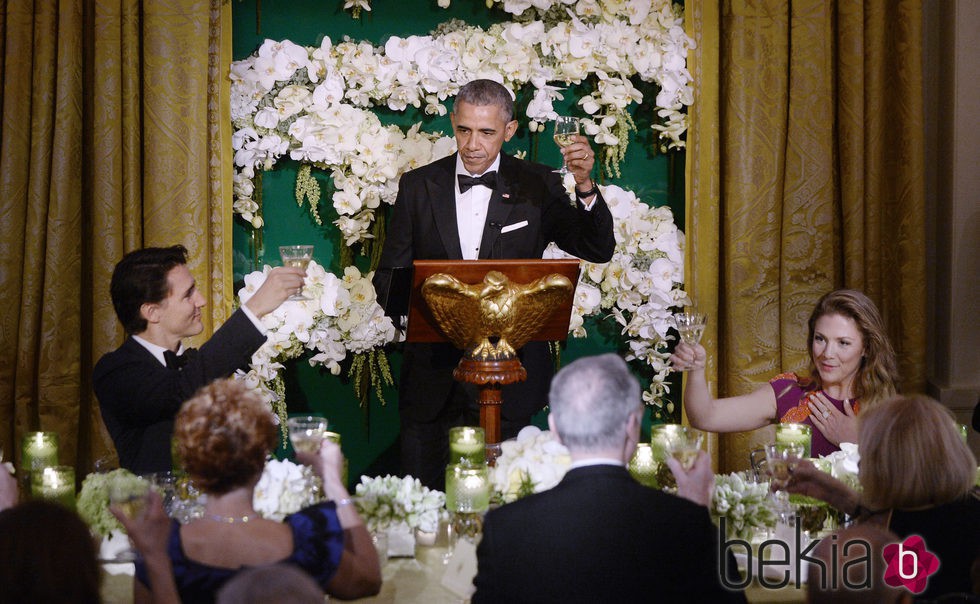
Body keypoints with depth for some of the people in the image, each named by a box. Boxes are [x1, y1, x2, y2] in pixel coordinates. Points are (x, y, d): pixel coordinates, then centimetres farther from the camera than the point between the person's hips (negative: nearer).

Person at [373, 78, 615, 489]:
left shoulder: (536, 186, 3)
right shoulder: (418, 186, 6)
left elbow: (599, 250, -5)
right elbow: (389, 277, 8)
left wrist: (585, 186, -21)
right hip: (433, 375, 1)